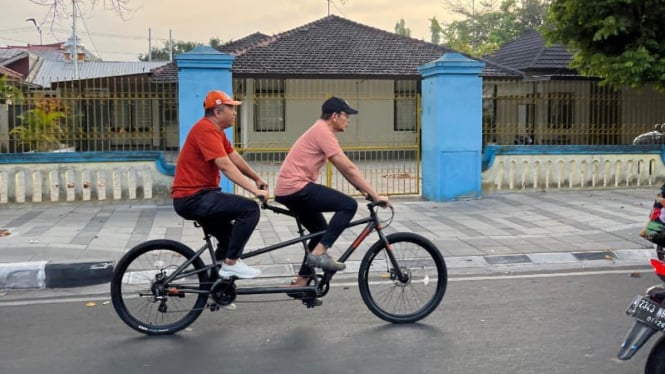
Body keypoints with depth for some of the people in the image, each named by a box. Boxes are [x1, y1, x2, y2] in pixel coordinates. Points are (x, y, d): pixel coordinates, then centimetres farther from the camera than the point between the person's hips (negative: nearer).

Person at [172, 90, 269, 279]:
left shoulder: (216, 130, 13)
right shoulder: (206, 129, -19)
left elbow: (235, 158, 18)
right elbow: (226, 166, -27)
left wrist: (257, 178, 19)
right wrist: (254, 190, -30)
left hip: (199, 195, 11)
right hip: (192, 198, -11)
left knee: (229, 235, 25)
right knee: (250, 208, -20)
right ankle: (231, 263, -11)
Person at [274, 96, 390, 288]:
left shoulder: (321, 132, 20)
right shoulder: (323, 132, -12)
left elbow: (344, 168, 18)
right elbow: (348, 168, -16)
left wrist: (364, 190, 10)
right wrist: (374, 195, -12)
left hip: (287, 190, 11)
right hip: (295, 188, -11)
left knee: (322, 232, 18)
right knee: (349, 205, -14)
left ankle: (301, 281, 22)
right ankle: (319, 253, -13)